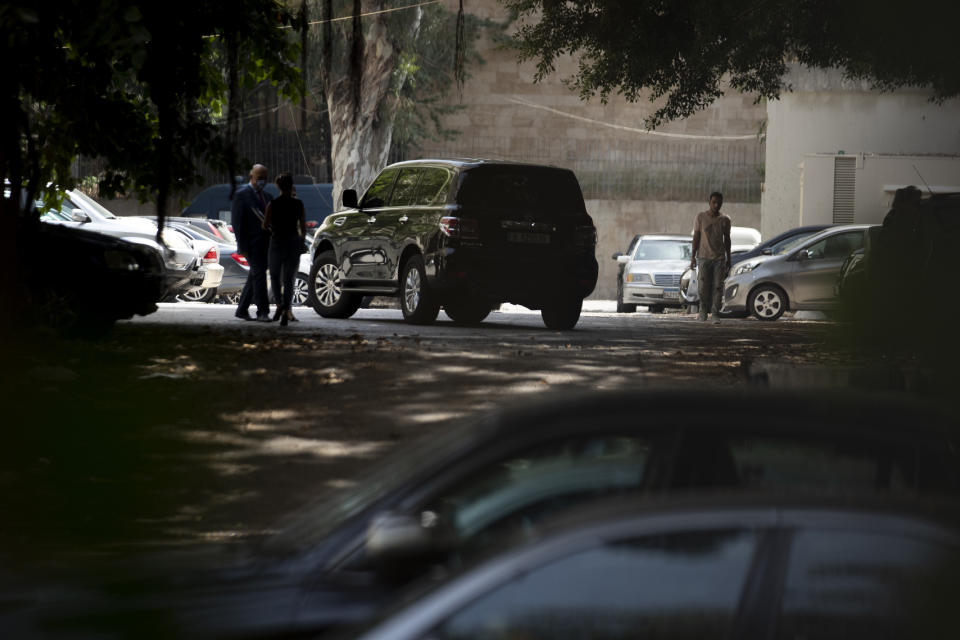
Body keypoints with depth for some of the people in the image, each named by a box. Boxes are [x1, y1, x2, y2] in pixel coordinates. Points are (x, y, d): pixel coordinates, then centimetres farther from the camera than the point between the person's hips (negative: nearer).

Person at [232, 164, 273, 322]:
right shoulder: (241, 194, -5)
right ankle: (262, 312, -13)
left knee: (254, 276, 10)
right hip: (252, 243, -7)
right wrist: (242, 245, -15)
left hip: (265, 243, 7)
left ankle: (242, 310, 18)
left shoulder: (266, 196, 17)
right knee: (259, 274, -13)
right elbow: (236, 220, -9)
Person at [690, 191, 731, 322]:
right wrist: (693, 256, -3)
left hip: (719, 258, 1)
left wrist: (728, 259, 10)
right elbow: (696, 237, 2)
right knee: (703, 287, -4)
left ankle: (716, 313, -2)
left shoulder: (725, 220, 5)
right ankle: (703, 307, 19)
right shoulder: (701, 217, 0)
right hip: (704, 257, -1)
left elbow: (727, 239, 11)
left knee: (718, 287, -5)